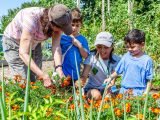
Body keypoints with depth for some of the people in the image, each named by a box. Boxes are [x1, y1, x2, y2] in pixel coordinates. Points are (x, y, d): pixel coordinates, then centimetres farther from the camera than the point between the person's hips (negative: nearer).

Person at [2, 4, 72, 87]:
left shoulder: (57, 22, -22)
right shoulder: (32, 19, -39)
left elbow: (56, 47, -22)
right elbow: (23, 53, -39)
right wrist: (44, 76, -45)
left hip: (34, 43, 5)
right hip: (14, 42, -5)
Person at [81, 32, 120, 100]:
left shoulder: (115, 60, -9)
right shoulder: (92, 57, -10)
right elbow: (84, 76, -18)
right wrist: (80, 82, -42)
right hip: (92, 88, -1)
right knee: (96, 95, -33)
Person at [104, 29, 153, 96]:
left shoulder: (147, 60, -5)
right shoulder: (126, 57, 6)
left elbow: (149, 79, -1)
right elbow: (118, 71, 16)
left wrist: (146, 92, -6)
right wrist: (110, 78, 3)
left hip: (139, 91, -4)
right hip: (124, 90, 4)